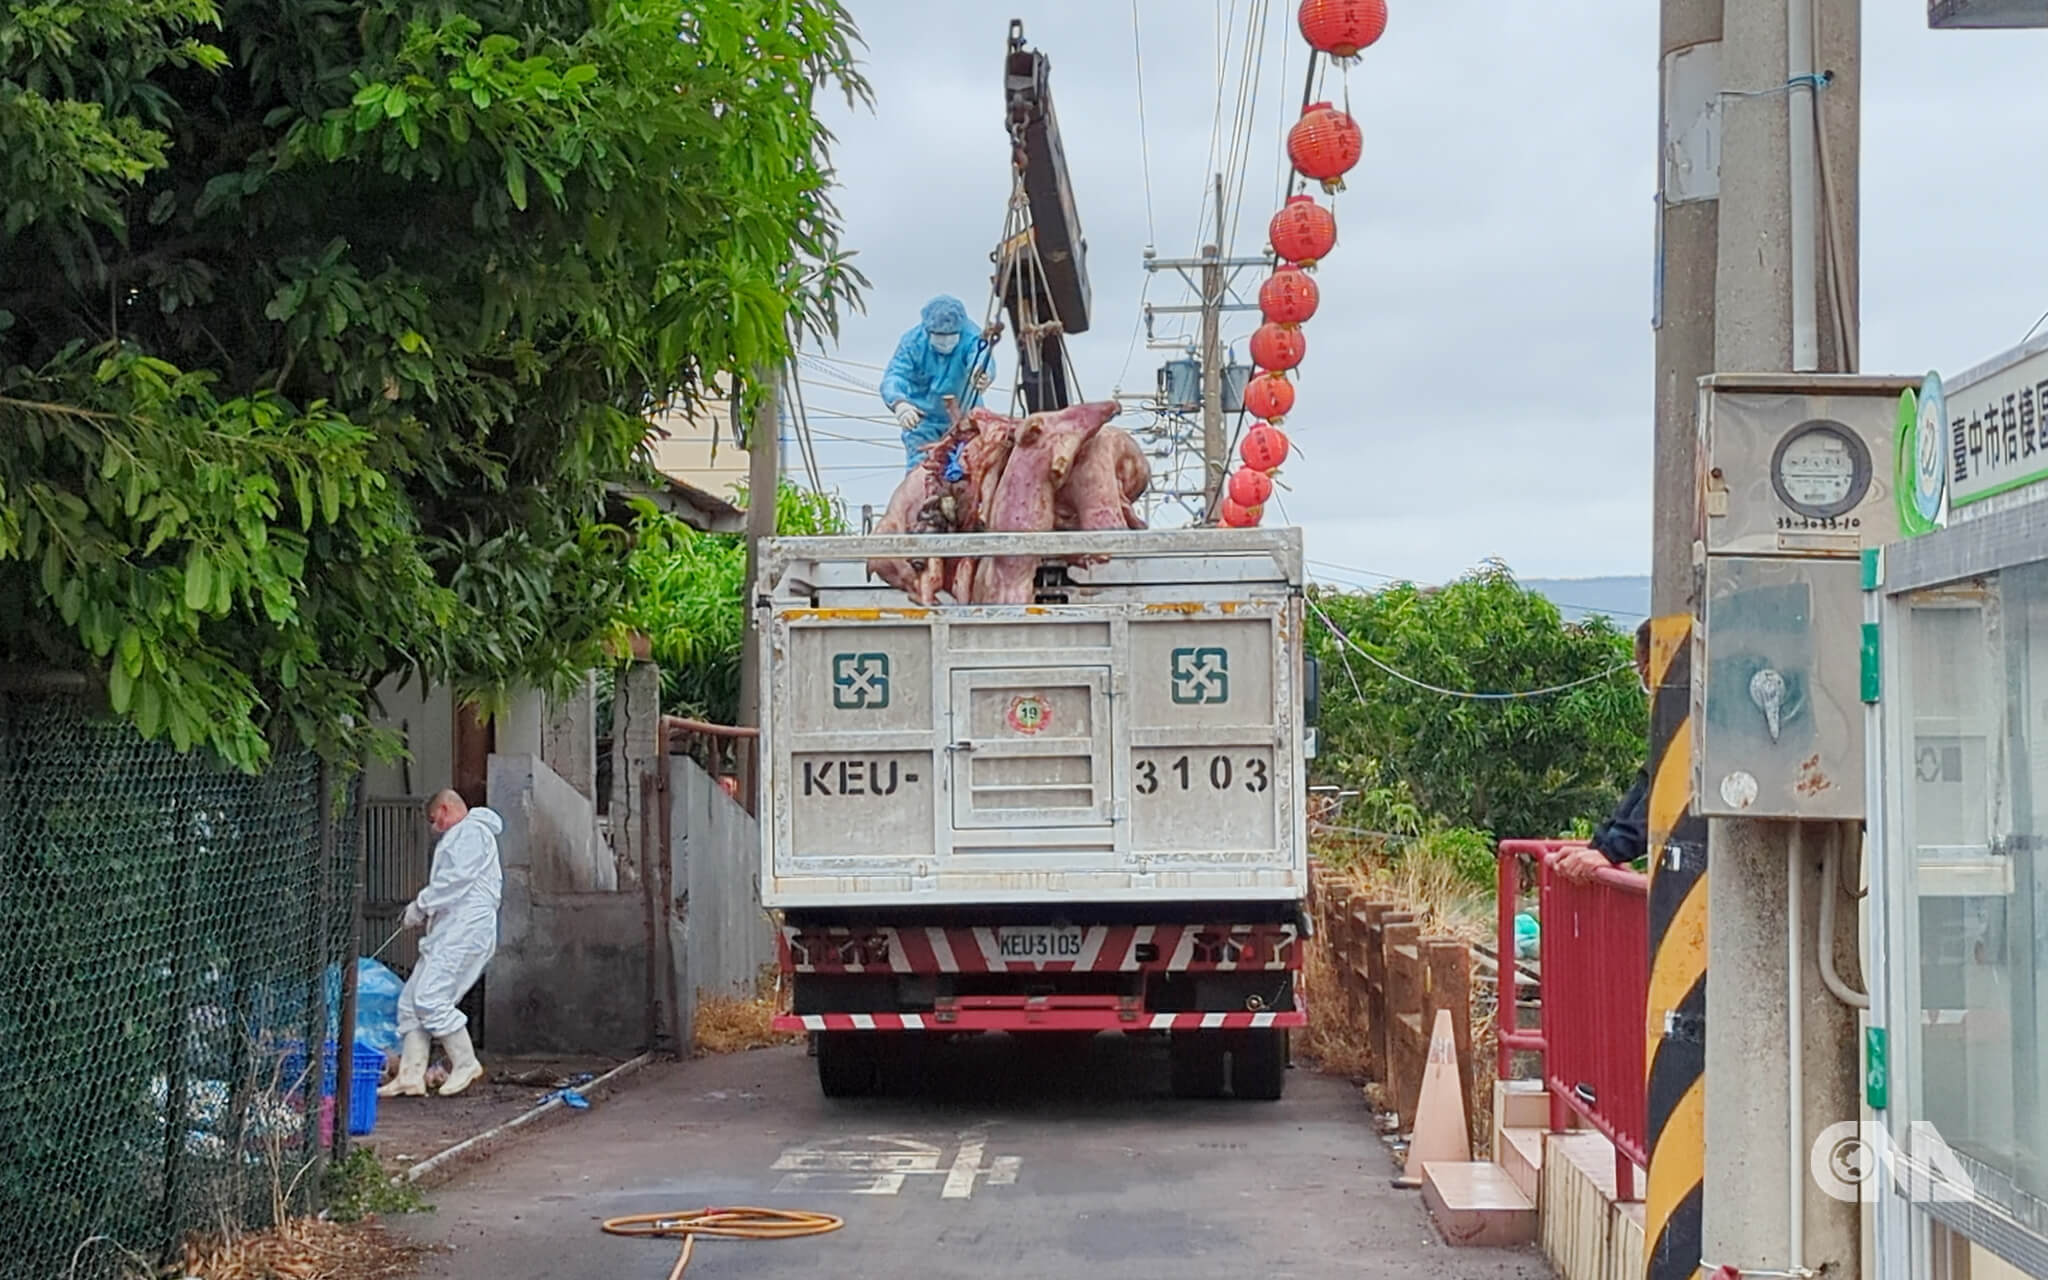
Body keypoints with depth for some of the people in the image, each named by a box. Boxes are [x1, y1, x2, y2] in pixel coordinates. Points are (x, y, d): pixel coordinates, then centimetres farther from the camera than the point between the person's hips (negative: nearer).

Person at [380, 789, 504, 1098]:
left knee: (431, 997, -17)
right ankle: (411, 1076, 3)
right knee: (411, 1000, 4)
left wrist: (421, 905, -8)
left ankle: (465, 1064, -7)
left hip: (465, 929, -11)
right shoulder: (457, 837, 30)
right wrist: (425, 910, 11)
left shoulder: (472, 831, -4)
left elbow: (457, 879, -16)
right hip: (449, 931, 11)